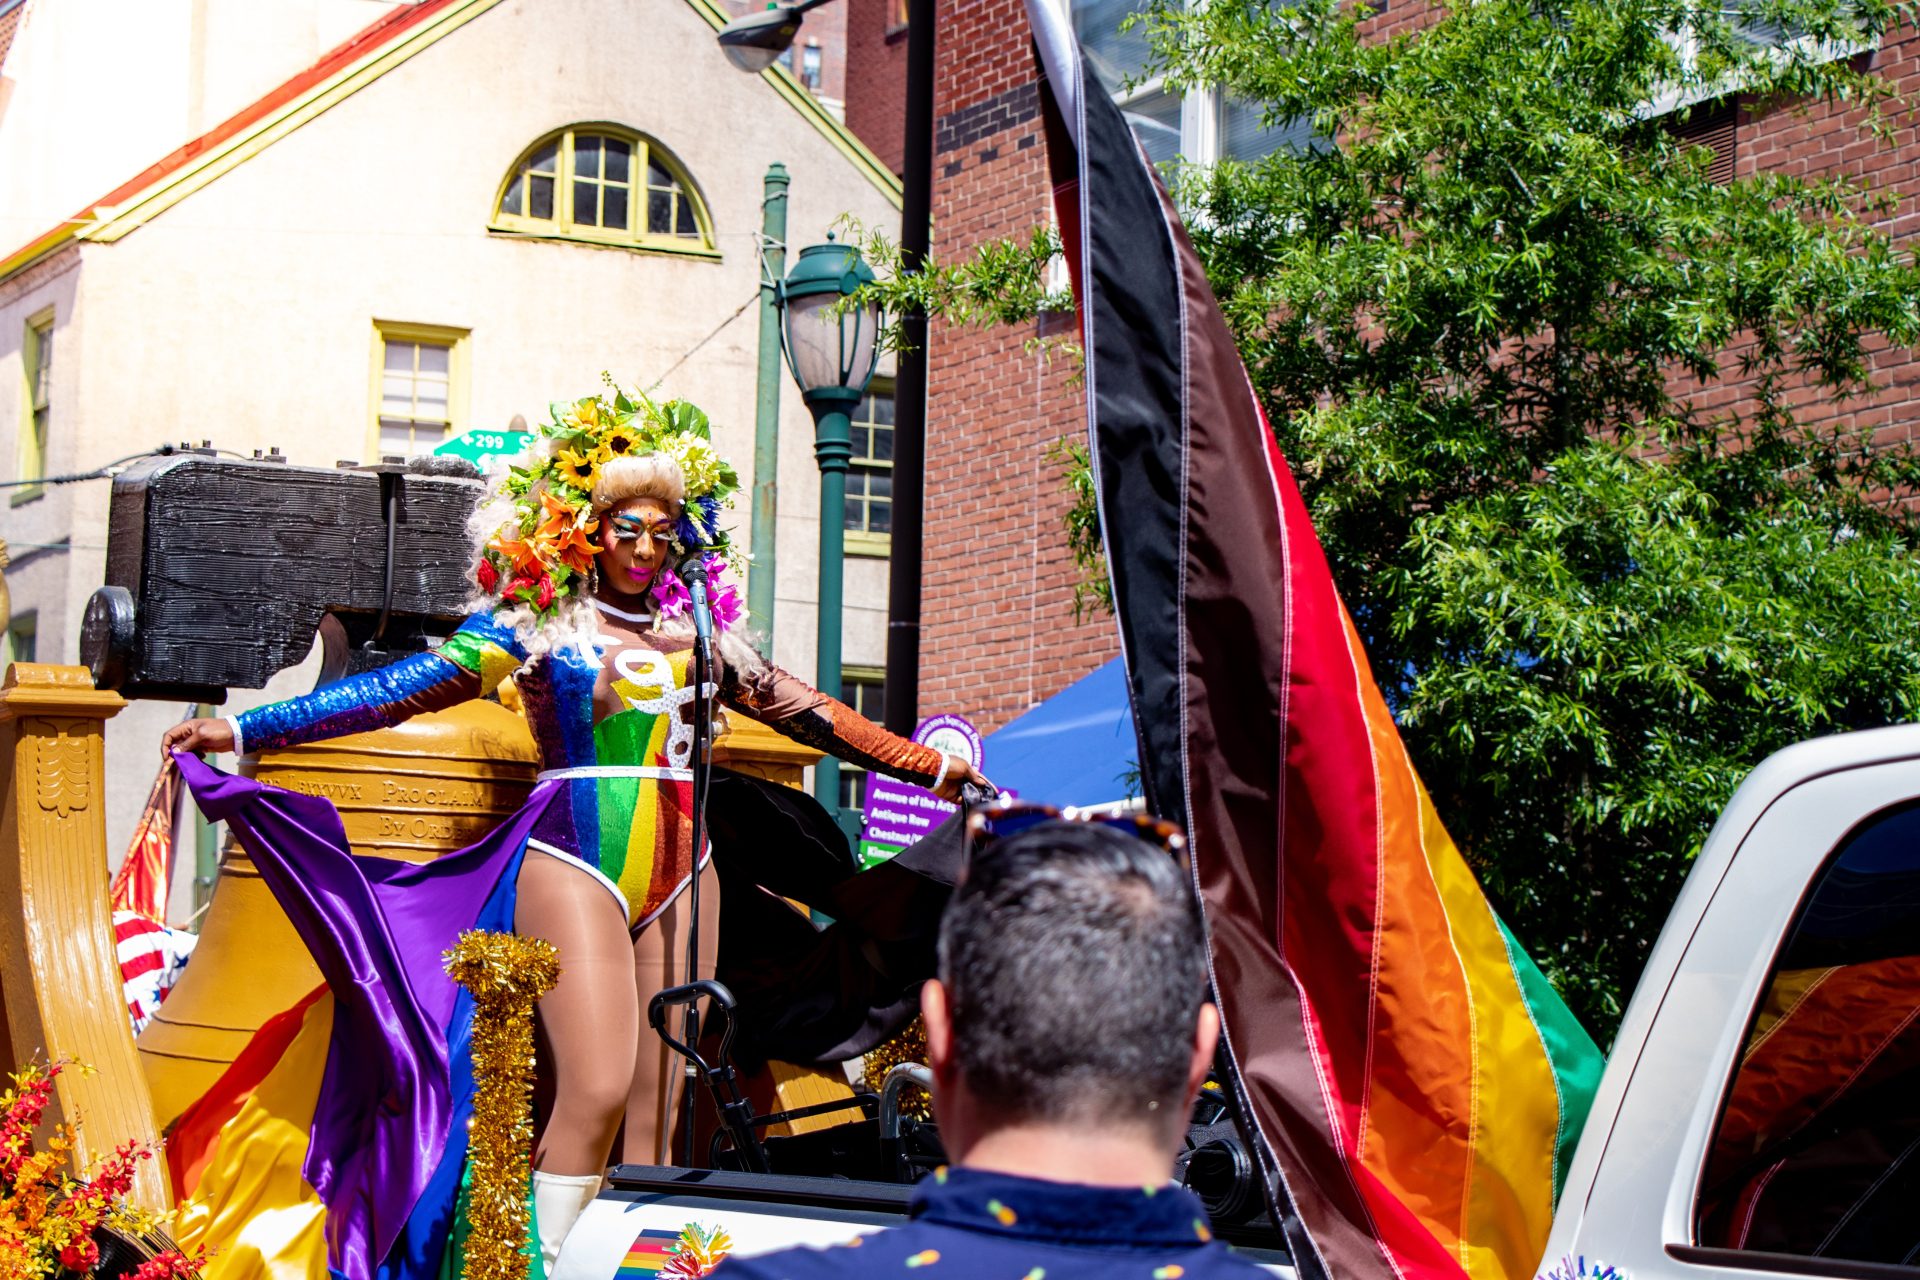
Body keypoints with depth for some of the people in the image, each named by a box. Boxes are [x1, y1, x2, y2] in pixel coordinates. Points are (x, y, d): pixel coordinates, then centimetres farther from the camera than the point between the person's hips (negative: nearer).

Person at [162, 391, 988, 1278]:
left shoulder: (694, 629, 15)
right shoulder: (535, 624, 2)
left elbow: (800, 707, 21)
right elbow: (399, 689, -4)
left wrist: (929, 766, 22)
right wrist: (244, 727, -11)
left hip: (680, 872, 5)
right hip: (574, 864, -5)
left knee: (662, 1105, 2)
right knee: (595, 1090, -15)